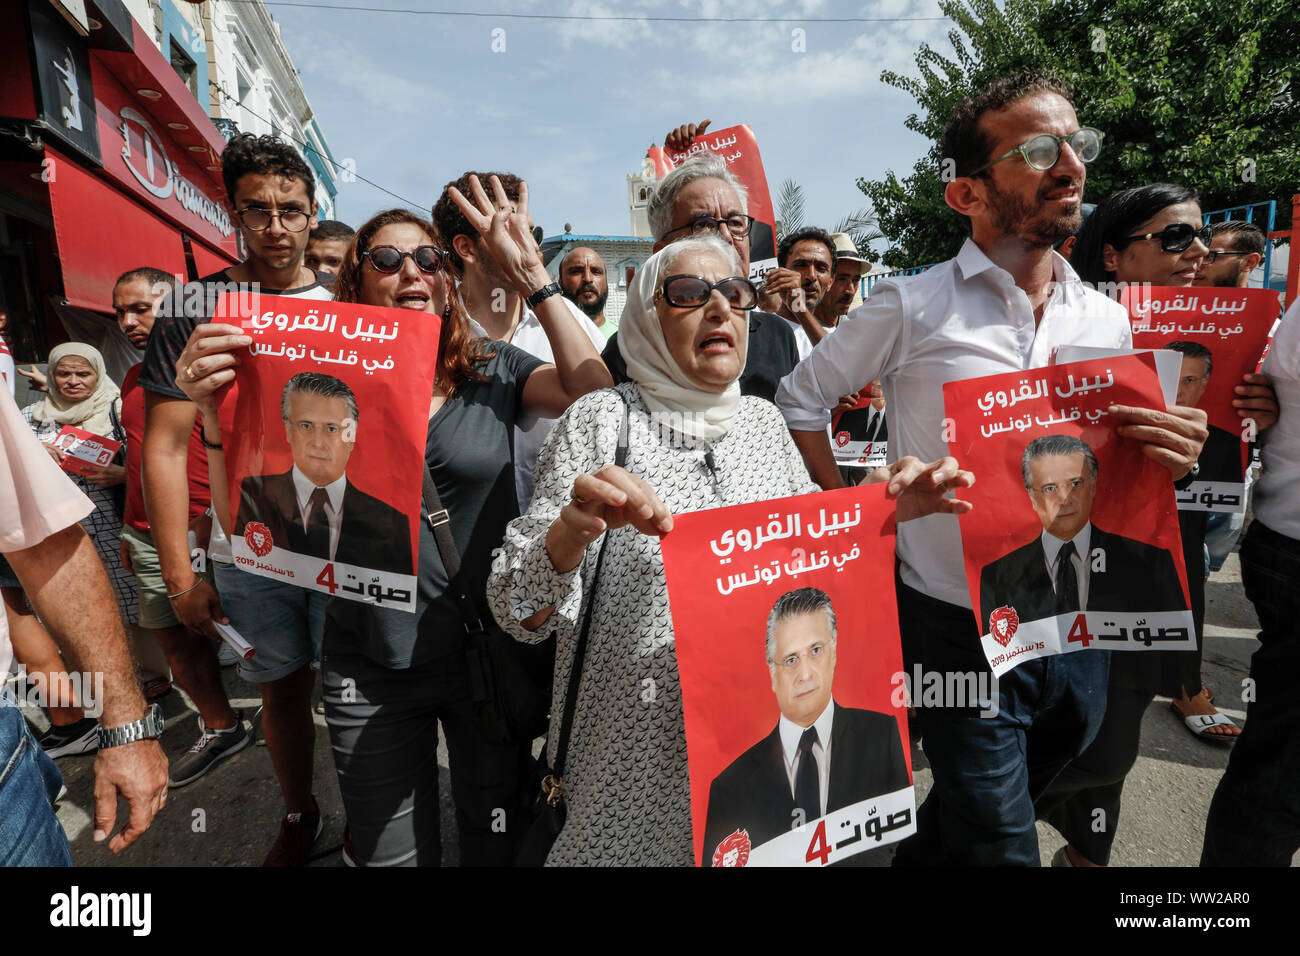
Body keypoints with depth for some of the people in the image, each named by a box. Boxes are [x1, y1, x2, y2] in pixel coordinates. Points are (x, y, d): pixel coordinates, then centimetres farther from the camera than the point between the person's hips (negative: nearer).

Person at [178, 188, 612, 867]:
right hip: (371, 674, 1)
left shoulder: (493, 367, -1)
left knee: (497, 844, 20)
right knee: (390, 852, 19)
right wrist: (216, 413, -22)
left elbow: (594, 397, -19)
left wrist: (531, 275, -18)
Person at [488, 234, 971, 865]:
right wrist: (572, 529, -38)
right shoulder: (603, 420, -12)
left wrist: (885, 510, -9)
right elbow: (520, 611, -17)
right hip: (639, 756, -4)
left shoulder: (761, 419, 2)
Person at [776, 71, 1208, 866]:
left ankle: (920, 854, 52)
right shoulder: (911, 309, -11)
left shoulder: (1109, 321, 4)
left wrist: (1171, 456, -10)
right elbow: (801, 399, -2)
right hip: (959, 629, -5)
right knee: (997, 841, 9)